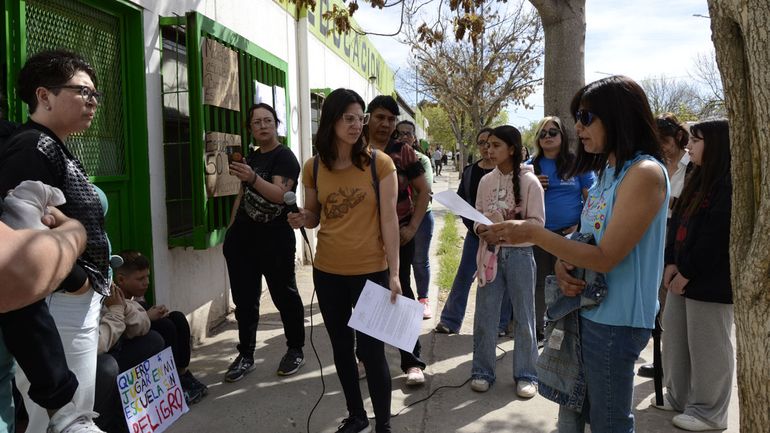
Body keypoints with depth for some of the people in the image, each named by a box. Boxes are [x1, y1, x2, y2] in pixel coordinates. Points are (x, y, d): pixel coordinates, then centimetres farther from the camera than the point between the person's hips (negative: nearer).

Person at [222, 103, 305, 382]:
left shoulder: (284, 157, -8)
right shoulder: (251, 158, 15)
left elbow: (280, 194, -24)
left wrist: (253, 179, -39)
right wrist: (231, 229, 17)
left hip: (275, 239, -7)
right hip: (242, 238, 7)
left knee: (284, 295, 6)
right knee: (244, 299, 10)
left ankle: (296, 351, 22)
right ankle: (245, 356, 21)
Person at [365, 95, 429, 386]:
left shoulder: (402, 152, -1)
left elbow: (423, 191, 1)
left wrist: (413, 227, -6)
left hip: (399, 233, -2)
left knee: (401, 292, 4)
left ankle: (412, 361, 13)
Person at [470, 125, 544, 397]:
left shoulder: (529, 181, -7)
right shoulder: (486, 181, 5)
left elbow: (537, 222, -8)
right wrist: (481, 228, -11)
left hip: (519, 253, -3)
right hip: (490, 252, 4)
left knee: (523, 316, 7)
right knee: (484, 314, 8)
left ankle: (526, 374, 21)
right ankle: (482, 371, 22)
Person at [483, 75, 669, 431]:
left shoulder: (645, 173, -18)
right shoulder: (607, 171, 11)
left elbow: (605, 257, -22)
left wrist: (533, 233, -21)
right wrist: (562, 264, -7)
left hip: (615, 320, -8)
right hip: (587, 309, 9)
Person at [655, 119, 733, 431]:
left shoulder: (729, 186, -14)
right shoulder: (697, 180, 15)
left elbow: (716, 237, -20)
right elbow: (677, 223, 12)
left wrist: (687, 273, -15)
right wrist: (671, 264, 1)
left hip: (710, 281, -9)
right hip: (683, 277, 9)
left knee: (708, 347, 2)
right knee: (675, 339, 16)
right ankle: (679, 398, 31)